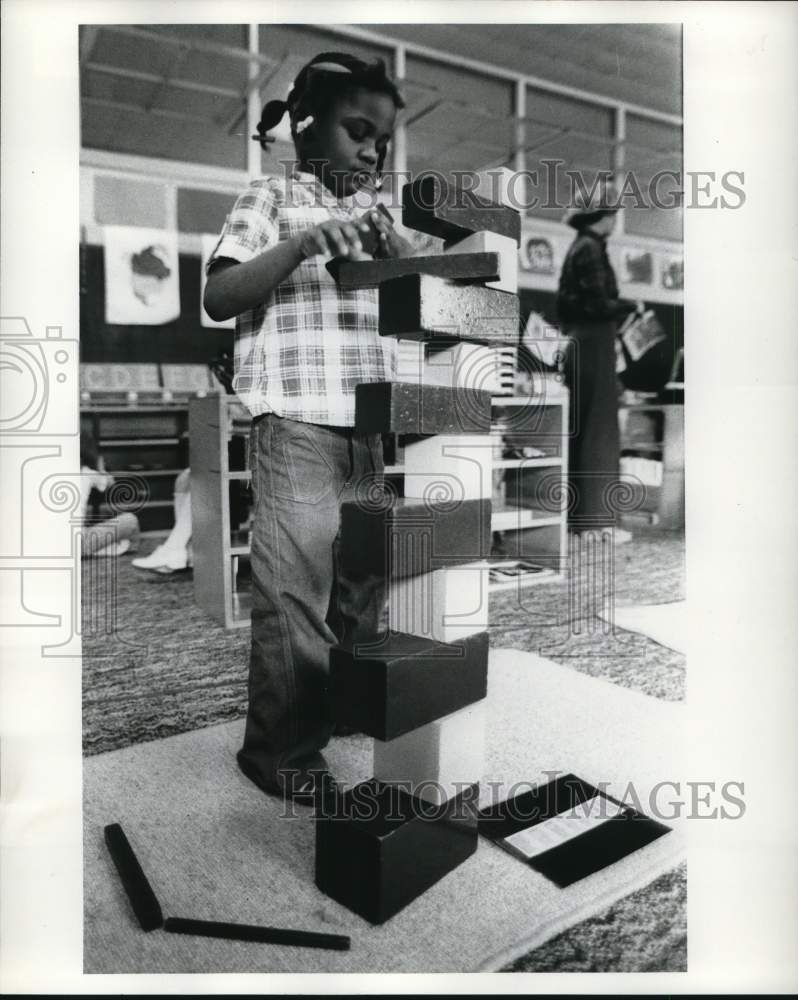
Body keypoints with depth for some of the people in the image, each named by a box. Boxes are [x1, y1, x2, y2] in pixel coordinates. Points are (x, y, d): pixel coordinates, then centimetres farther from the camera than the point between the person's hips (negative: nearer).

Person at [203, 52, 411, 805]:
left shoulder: (370, 214, 21)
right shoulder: (271, 199, 4)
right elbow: (217, 297, -8)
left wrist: (400, 258, 0)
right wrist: (302, 244, -19)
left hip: (373, 425, 6)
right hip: (297, 423, -6)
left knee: (365, 581, 11)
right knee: (294, 584, -4)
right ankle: (277, 745, 11)